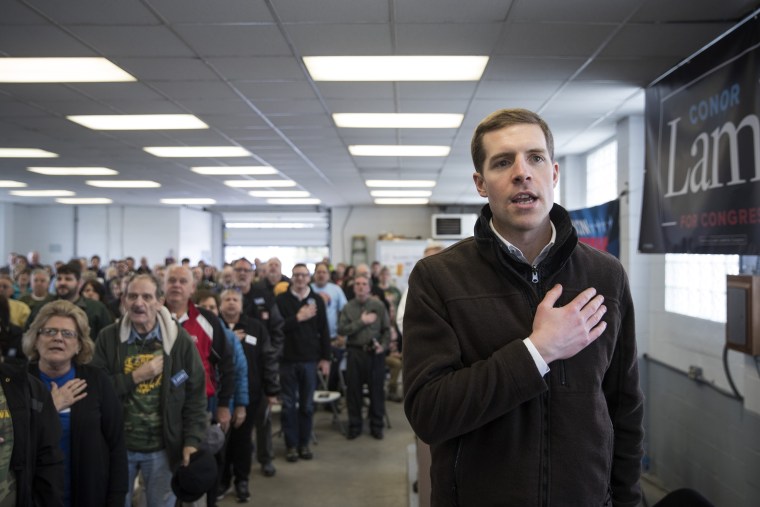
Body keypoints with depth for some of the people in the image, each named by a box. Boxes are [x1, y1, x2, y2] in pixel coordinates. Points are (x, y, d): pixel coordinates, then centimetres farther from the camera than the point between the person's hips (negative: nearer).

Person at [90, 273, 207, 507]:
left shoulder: (179, 339, -7)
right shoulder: (108, 337, -5)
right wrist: (135, 376, -18)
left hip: (163, 447, -1)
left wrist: (192, 441, -9)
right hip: (117, 444, 1)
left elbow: (196, 394, -5)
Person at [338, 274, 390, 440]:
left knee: (377, 390, 6)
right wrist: (361, 322, -12)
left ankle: (376, 426, 19)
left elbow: (386, 329, 4)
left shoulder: (379, 306, 3)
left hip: (375, 353, 0)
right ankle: (354, 426, 19)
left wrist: (383, 345, -11)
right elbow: (341, 329, -6)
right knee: (353, 390, 6)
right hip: (355, 352, 1)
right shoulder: (348, 307, 5)